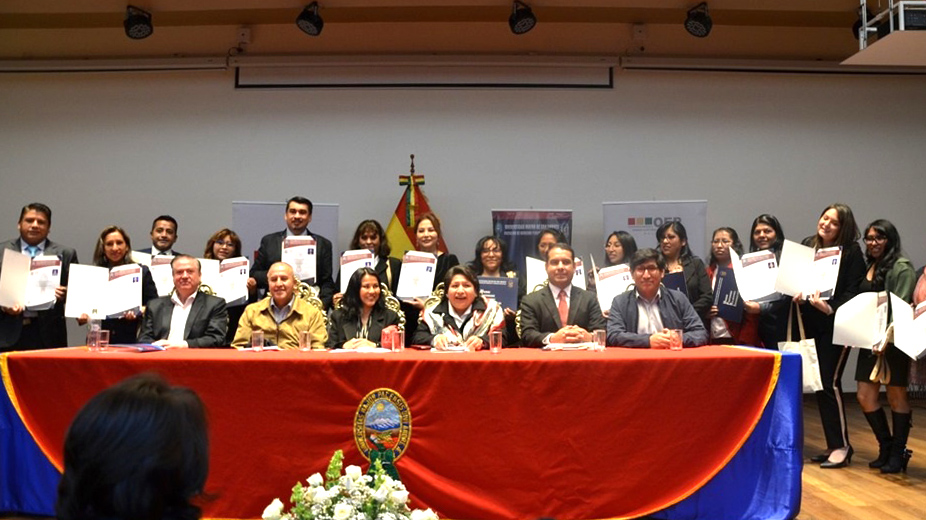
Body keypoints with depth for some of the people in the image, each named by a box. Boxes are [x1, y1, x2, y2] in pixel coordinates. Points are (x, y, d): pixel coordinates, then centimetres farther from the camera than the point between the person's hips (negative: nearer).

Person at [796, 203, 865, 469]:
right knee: (819, 384, 8)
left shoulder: (852, 252, -5)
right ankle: (832, 445, 19)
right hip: (811, 324, 5)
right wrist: (798, 295, -7)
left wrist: (830, 307, -23)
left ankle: (842, 447, 3)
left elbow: (854, 291, -10)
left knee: (830, 383, -8)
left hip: (837, 325, -5)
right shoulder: (807, 245, 9)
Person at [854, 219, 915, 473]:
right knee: (865, 397, 6)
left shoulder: (901, 268, -8)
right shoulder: (870, 266, 15)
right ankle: (886, 447, 22)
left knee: (896, 396, 3)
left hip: (893, 342, -7)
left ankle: (898, 453, 14)